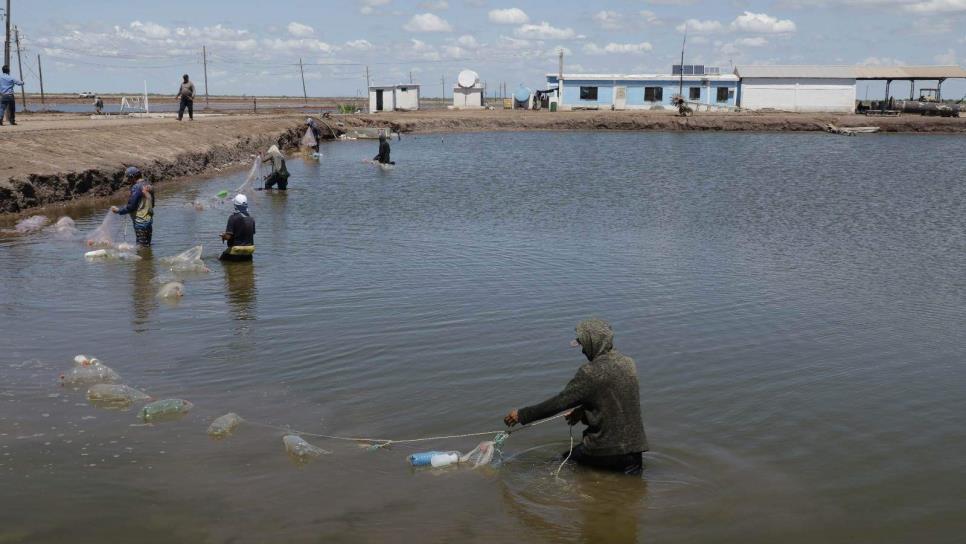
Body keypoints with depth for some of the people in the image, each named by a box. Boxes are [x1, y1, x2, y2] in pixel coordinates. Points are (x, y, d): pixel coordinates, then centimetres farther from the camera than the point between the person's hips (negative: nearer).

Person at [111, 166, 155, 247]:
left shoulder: (136, 187, -16)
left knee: (141, 247, -3)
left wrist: (118, 210, -3)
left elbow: (131, 206, -17)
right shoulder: (148, 186, 10)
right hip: (149, 219, 9)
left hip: (141, 221, -9)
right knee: (147, 246, 15)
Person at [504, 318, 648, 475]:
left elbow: (559, 402, -14)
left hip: (605, 449, -5)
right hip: (634, 444, 5)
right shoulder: (628, 362, 5)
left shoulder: (591, 372, -16)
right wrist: (582, 411, 19)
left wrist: (522, 415, -7)